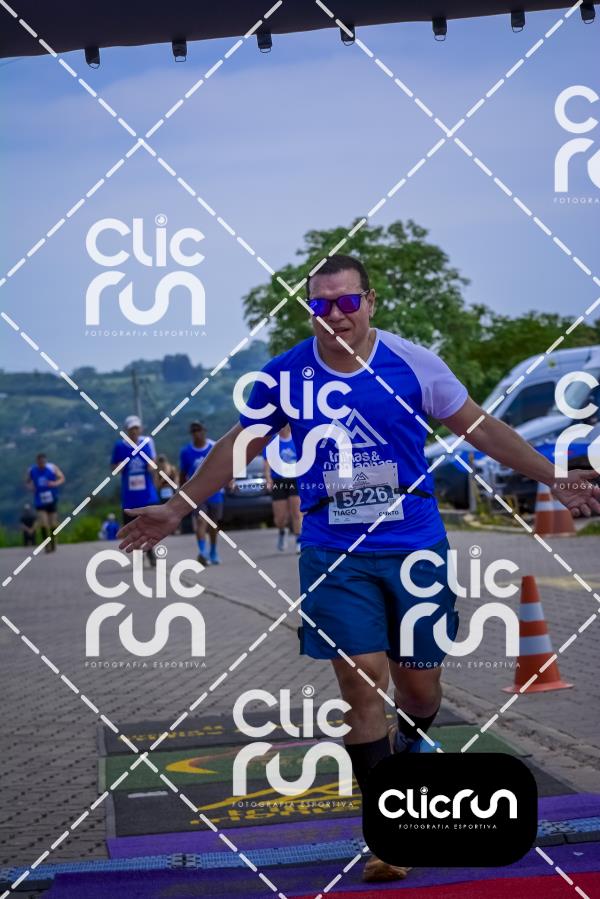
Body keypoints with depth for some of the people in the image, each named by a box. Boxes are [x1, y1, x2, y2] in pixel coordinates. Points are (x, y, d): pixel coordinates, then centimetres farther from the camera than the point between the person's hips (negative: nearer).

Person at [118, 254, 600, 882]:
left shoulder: (413, 364, -4)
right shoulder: (282, 376, -1)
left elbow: (481, 429, 4)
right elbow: (240, 444, 13)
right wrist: (177, 508, 13)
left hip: (415, 548, 0)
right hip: (333, 558, 0)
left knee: (419, 688, 6)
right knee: (362, 686, -6)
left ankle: (408, 750, 43)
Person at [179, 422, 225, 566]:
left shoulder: (215, 448, -2)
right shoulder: (186, 451, 0)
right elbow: (183, 474, 9)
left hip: (214, 492, 1)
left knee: (213, 524, 14)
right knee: (201, 521, -19)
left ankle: (213, 552, 32)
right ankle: (202, 552, -30)